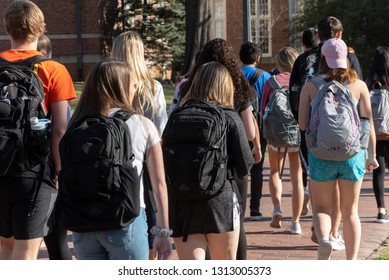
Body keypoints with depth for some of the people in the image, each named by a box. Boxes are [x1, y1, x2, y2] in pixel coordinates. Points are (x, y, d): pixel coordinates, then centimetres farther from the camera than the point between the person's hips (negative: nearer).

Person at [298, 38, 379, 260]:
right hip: (352, 153, 1)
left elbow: (303, 124, -4)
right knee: (350, 210, 14)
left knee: (322, 207, 11)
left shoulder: (311, 86, -1)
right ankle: (351, 262, 12)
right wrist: (372, 155, 9)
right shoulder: (359, 85, 1)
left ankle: (324, 238, -20)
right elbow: (368, 123, 2)